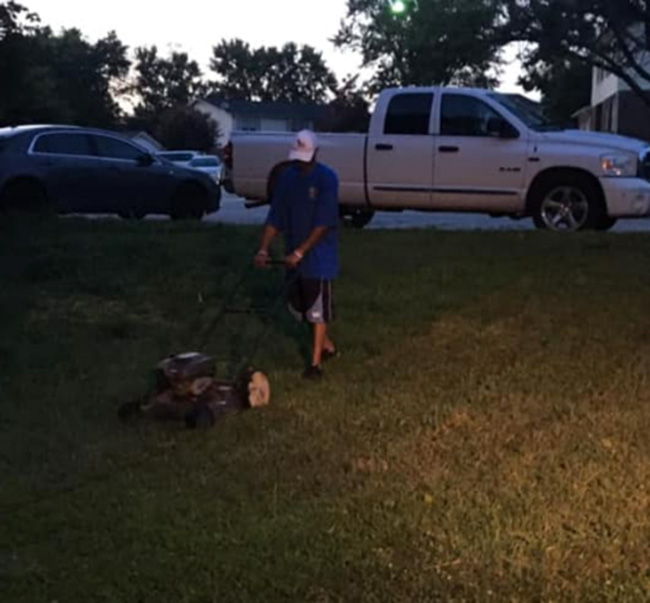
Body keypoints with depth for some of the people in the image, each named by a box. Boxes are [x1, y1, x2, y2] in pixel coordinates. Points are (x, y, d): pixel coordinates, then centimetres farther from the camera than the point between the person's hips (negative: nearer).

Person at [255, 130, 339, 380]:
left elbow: (324, 223, -19)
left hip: (319, 255, -6)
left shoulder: (326, 178, -14)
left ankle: (316, 362, 6)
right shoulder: (286, 178, 3)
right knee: (299, 305, 14)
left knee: (317, 308, -3)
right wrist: (263, 249, -8)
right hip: (294, 255, 6)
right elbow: (275, 218, 3)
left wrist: (300, 252, -23)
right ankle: (327, 345, 33)